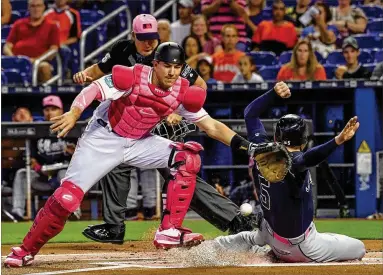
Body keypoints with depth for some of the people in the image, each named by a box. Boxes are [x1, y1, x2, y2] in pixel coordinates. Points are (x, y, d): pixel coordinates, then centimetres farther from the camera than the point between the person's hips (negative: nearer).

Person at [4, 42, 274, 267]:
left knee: (188, 159, -14)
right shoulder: (132, 78, -23)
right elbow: (92, 90, -26)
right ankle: (26, 251, -1)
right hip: (103, 139, -4)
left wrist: (246, 146, -19)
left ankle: (169, 232, -12)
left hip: (140, 143, 5)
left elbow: (211, 126, -8)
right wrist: (74, 113, -45)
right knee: (68, 196, -15)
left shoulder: (183, 93, -11)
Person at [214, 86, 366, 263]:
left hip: (271, 233, 8)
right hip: (302, 247, -8)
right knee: (359, 248, 5)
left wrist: (275, 94, -4)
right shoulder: (294, 162, -28)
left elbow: (250, 113, 4)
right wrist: (338, 141, -68)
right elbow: (308, 158, -53)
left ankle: (249, 241, 22)